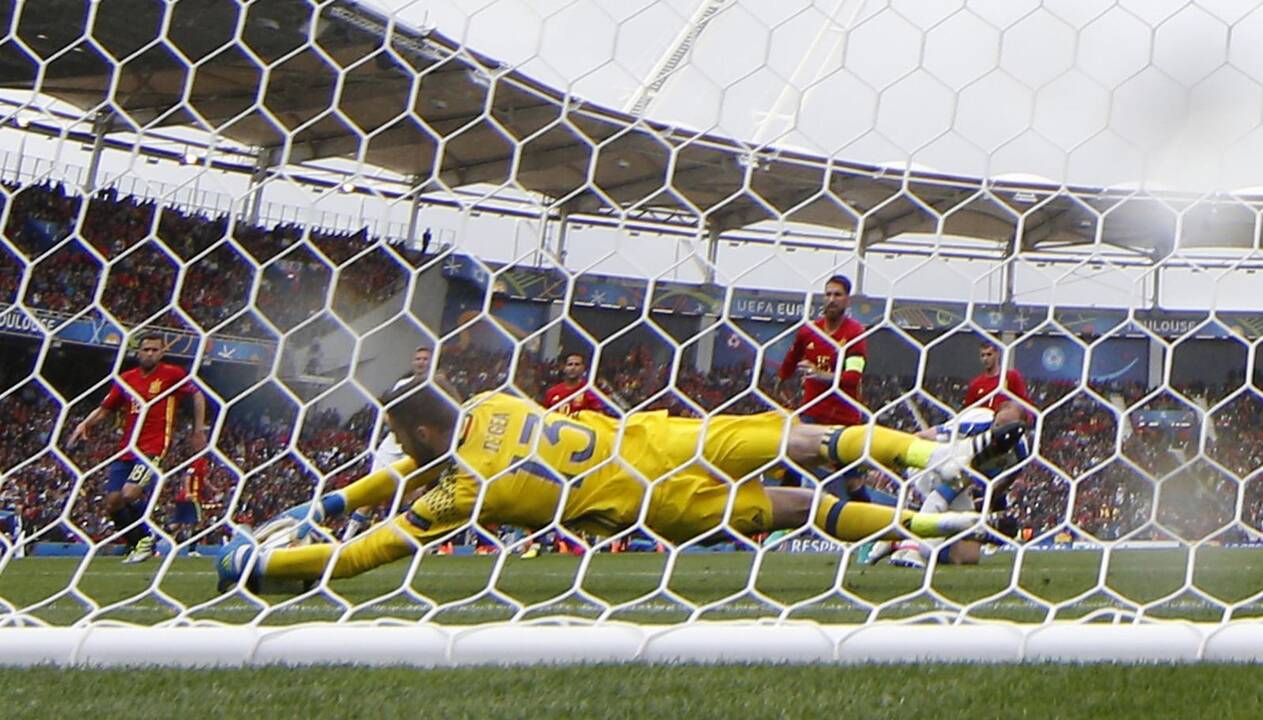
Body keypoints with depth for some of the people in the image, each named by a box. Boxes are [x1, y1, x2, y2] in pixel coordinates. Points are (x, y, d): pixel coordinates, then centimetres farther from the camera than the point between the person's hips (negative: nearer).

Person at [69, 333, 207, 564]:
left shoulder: (172, 374, 0)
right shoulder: (126, 379, 11)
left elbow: (197, 395, 12)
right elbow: (105, 409, 19)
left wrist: (199, 430, 10)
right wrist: (84, 425, 2)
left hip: (154, 447, -6)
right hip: (126, 449, 6)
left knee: (130, 493, -24)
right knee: (112, 502, -2)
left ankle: (146, 539, -1)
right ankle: (135, 544, 19)